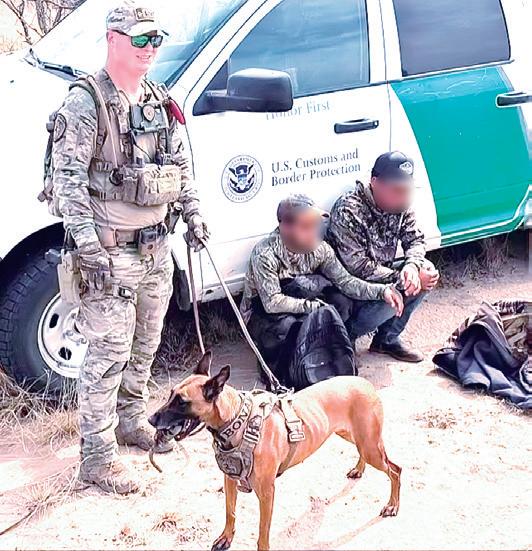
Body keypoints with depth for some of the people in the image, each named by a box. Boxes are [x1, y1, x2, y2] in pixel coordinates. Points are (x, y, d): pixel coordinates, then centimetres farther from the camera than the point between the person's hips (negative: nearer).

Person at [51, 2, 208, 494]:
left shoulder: (159, 101, 11)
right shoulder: (87, 102, -13)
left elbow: (179, 162, 22)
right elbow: (68, 180, -18)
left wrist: (192, 213, 14)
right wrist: (91, 249, -23)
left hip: (156, 247, 8)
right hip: (111, 252, -8)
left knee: (145, 345, 18)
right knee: (110, 353, -4)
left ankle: (132, 421, 37)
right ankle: (97, 457, 6)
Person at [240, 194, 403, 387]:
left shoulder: (319, 249, -10)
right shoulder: (265, 253, -27)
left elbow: (345, 280, -10)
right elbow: (272, 303, -31)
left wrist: (381, 291, -24)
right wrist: (314, 306, -37)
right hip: (260, 312, -5)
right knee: (288, 326, -38)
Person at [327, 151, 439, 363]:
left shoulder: (399, 203, -6)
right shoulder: (348, 212, -28)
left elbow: (416, 239, -3)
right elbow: (359, 268, -29)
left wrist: (412, 266, -25)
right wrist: (402, 278, -28)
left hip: (380, 275, 8)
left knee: (427, 270, -9)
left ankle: (387, 339, 4)